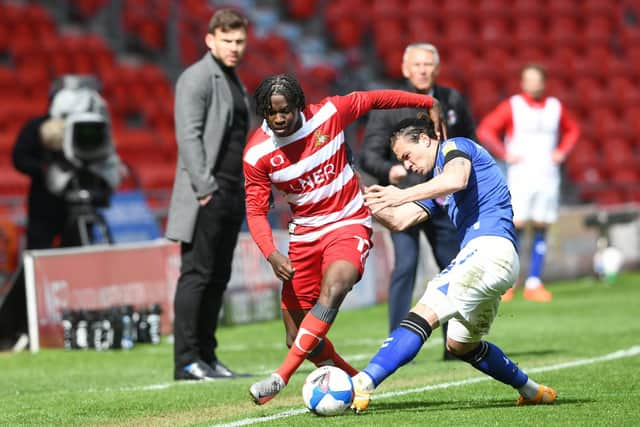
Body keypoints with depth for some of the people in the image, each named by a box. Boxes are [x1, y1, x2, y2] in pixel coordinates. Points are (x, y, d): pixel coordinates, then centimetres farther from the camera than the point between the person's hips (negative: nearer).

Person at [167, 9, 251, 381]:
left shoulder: (235, 82, 20)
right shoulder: (196, 78, -7)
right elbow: (188, 136, -15)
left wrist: (243, 192, 16)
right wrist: (205, 189, -20)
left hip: (232, 195, 8)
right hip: (206, 195, -8)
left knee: (218, 278, 8)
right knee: (196, 275, -9)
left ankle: (206, 357, 11)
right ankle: (186, 361, -9)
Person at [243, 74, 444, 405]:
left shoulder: (328, 114, -10)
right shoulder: (257, 154, -9)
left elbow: (373, 99, 6)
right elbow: (255, 210, -6)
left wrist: (429, 103, 14)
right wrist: (271, 254, -23)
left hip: (349, 224, -3)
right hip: (304, 234, 3)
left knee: (332, 291, -33)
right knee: (298, 337, -1)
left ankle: (281, 378, -36)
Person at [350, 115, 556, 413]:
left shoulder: (455, 147, 1)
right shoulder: (436, 186, 28)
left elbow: (455, 180, -22)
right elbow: (399, 221, 23)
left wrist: (402, 195, -27)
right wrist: (367, 204, 10)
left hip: (490, 246, -10)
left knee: (425, 313, -21)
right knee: (460, 345, 21)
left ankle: (362, 385, -33)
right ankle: (532, 392, 30)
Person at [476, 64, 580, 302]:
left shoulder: (555, 108, 10)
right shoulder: (511, 106, 0)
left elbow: (572, 130, 26)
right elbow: (485, 131, 0)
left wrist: (562, 152, 10)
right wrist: (504, 154, -8)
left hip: (548, 177, 3)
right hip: (520, 177, -3)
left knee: (541, 229, 1)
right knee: (517, 226, -11)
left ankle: (533, 283, 6)